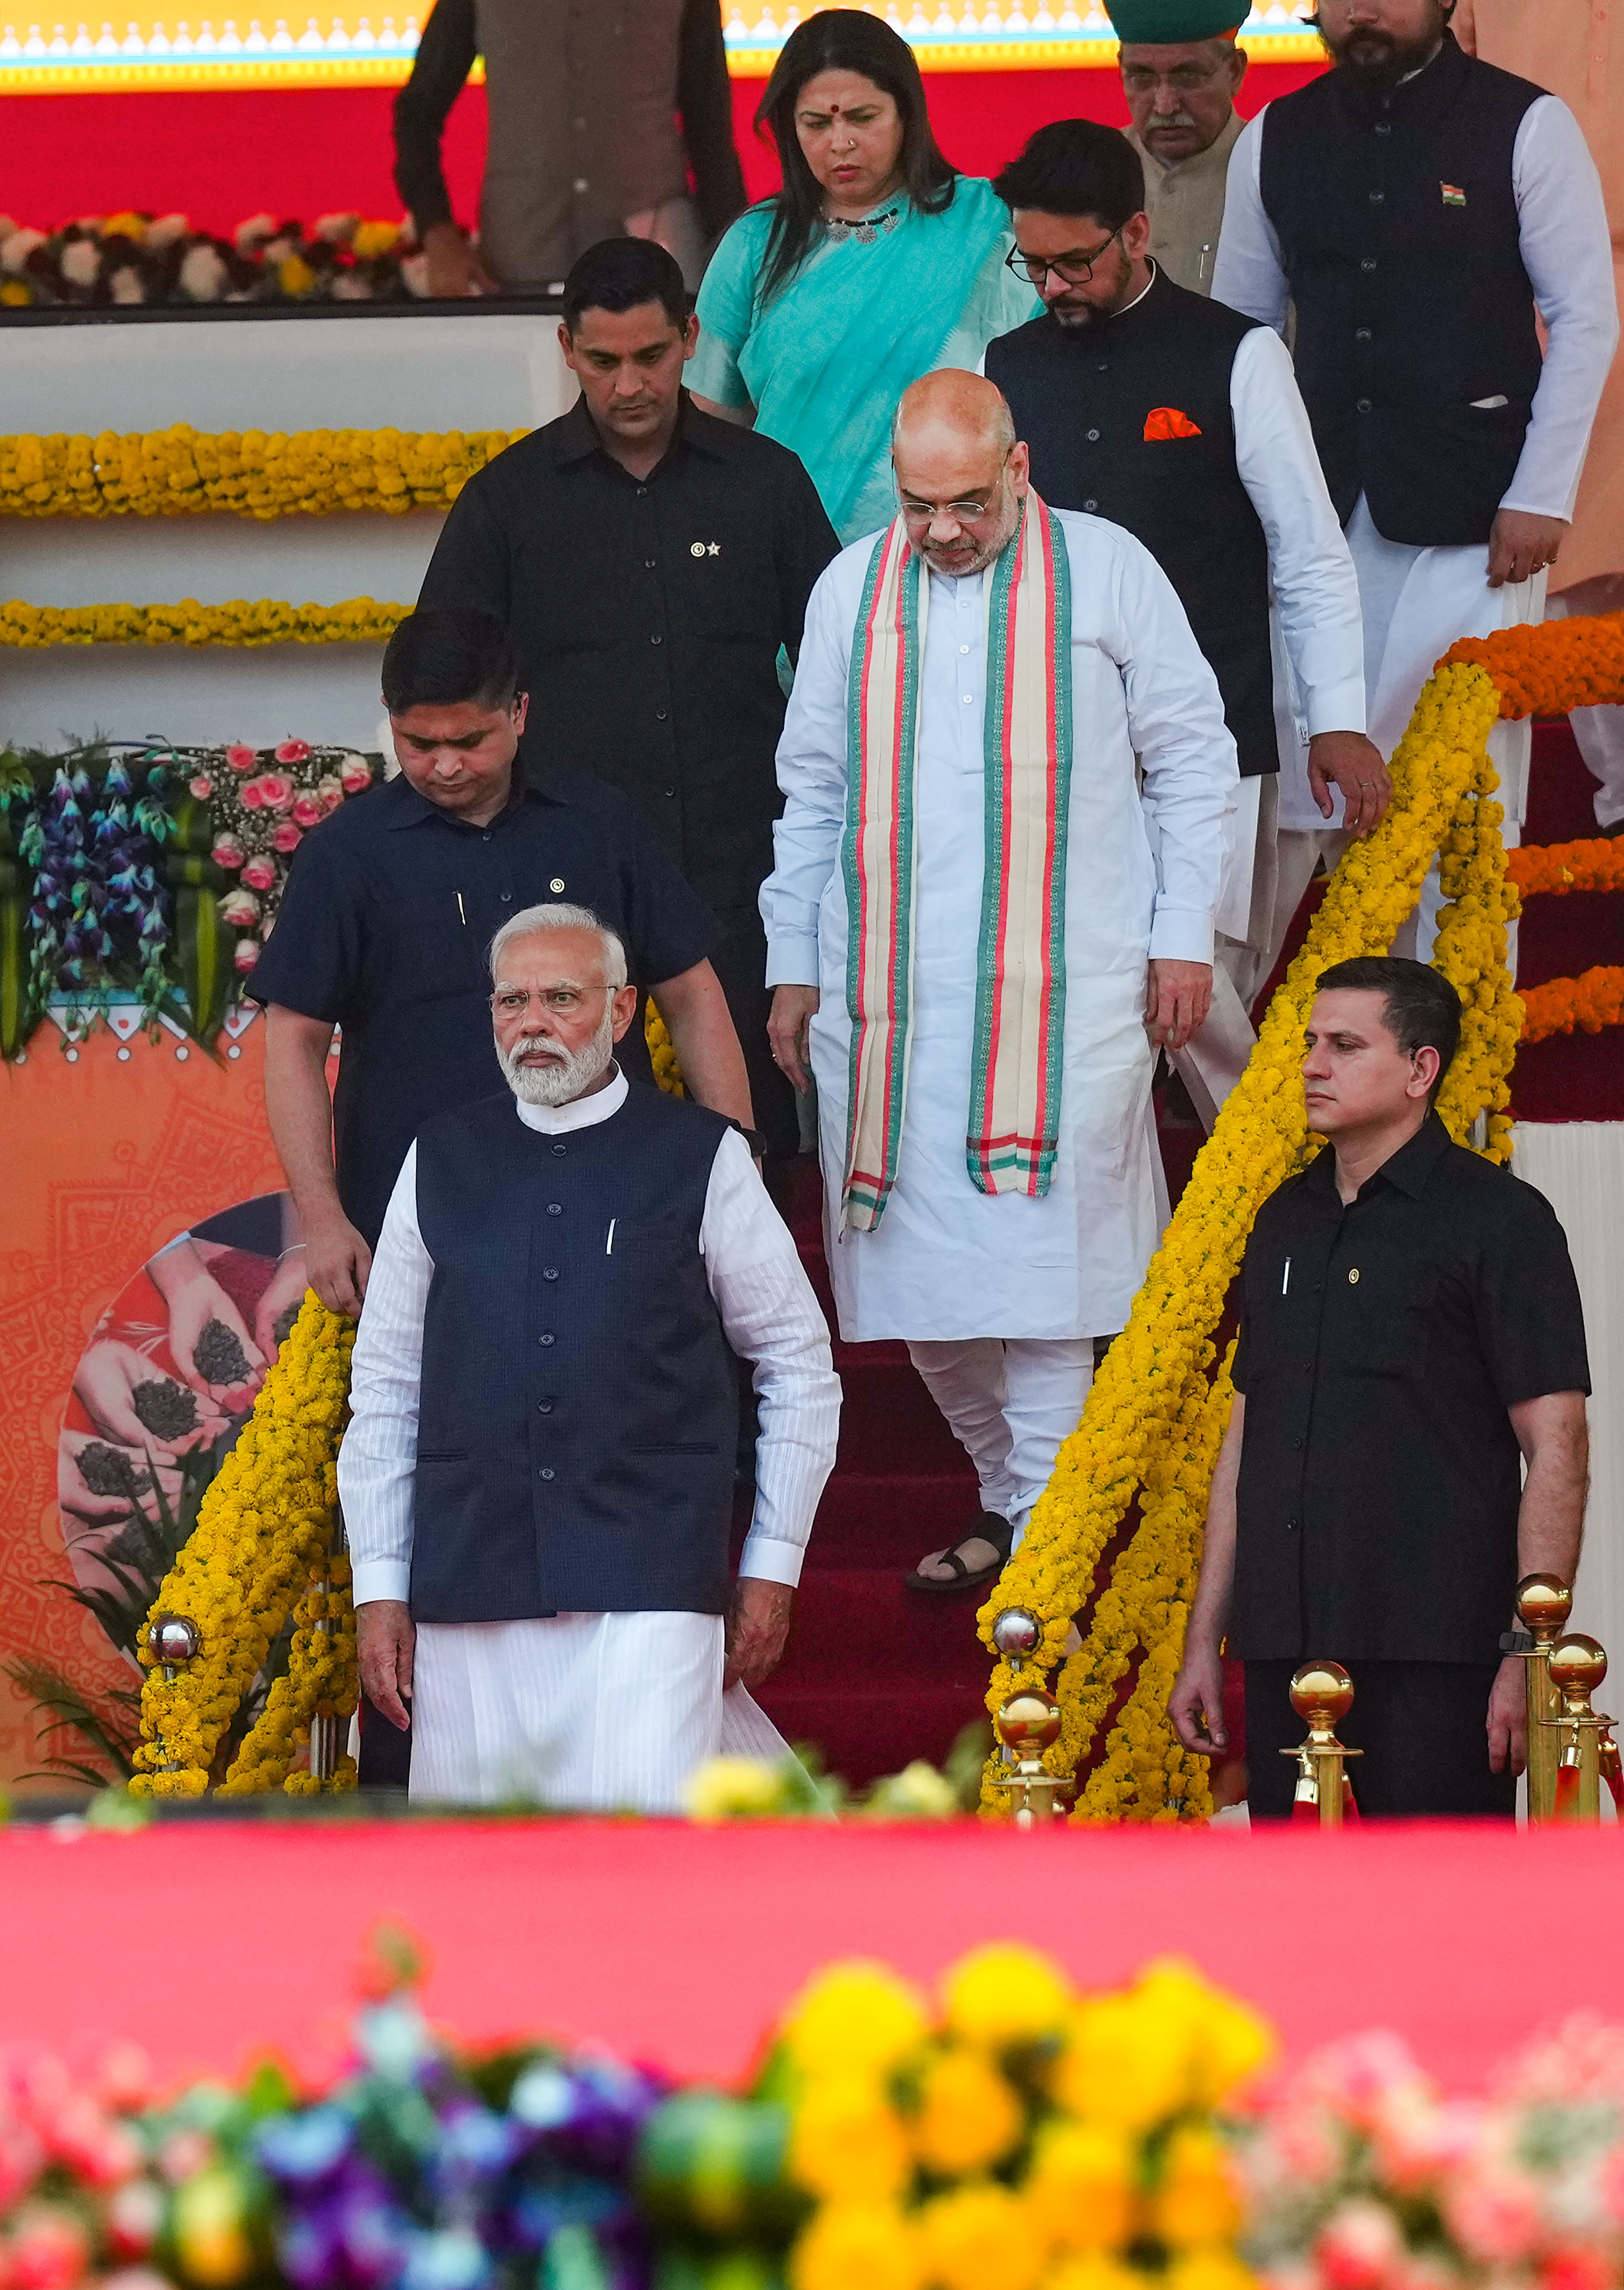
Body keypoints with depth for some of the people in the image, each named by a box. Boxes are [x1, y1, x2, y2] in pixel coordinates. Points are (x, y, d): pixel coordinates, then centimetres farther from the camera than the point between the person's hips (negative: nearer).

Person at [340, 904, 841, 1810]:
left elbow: (801, 1366, 11)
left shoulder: (702, 1159, 4)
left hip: (649, 1586, -3)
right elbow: (384, 1389, 14)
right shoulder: (440, 1165, 11)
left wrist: (773, 1563, 7)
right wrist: (379, 1588, 9)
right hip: (470, 1590, 3)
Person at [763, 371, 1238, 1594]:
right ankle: (1006, 1485, 17)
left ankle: (1043, 1526, -6)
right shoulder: (854, 588, 10)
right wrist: (794, 965, 13)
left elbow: (1193, 759, 8)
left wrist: (1183, 938, 3)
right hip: (888, 984, 3)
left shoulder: (1107, 572, 2)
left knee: (1040, 1254, -10)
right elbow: (810, 790, 17)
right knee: (920, 1258, 2)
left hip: (1065, 984, -3)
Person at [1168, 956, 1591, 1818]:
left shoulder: (1497, 1219, -2)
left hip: (1434, 1658, -6)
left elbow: (1555, 1448, -7)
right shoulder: (1286, 1220, 17)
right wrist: (1205, 1638, 18)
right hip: (1286, 1650, 6)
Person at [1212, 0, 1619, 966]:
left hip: (1472, 520, -3)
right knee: (1308, 791, -2)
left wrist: (1542, 496, -5)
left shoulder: (1526, 127, -1)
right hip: (1320, 518, 3)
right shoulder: (1274, 143, 10)